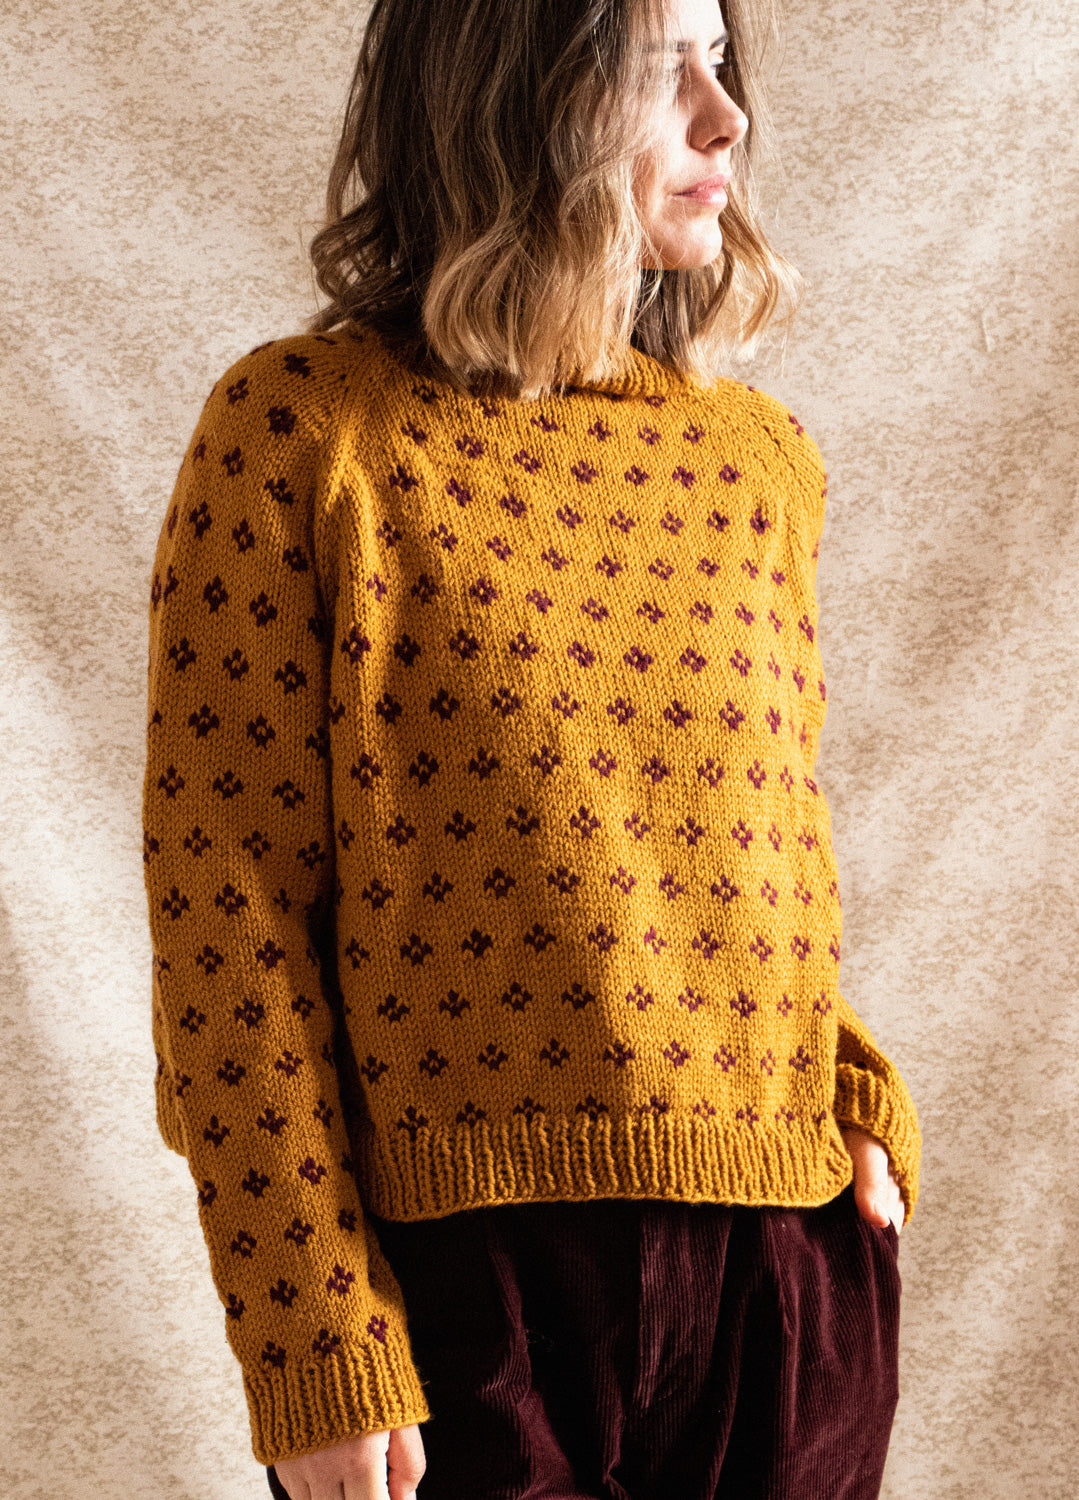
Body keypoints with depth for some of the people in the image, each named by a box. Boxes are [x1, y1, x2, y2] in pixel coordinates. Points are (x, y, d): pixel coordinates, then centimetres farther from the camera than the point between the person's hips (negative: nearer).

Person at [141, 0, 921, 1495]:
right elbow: (228, 906, -9)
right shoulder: (300, 430, -7)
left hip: (787, 1264, 5)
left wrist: (854, 1092, 0)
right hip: (464, 1281, -4)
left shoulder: (761, 458, 8)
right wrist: (314, 1354, -11)